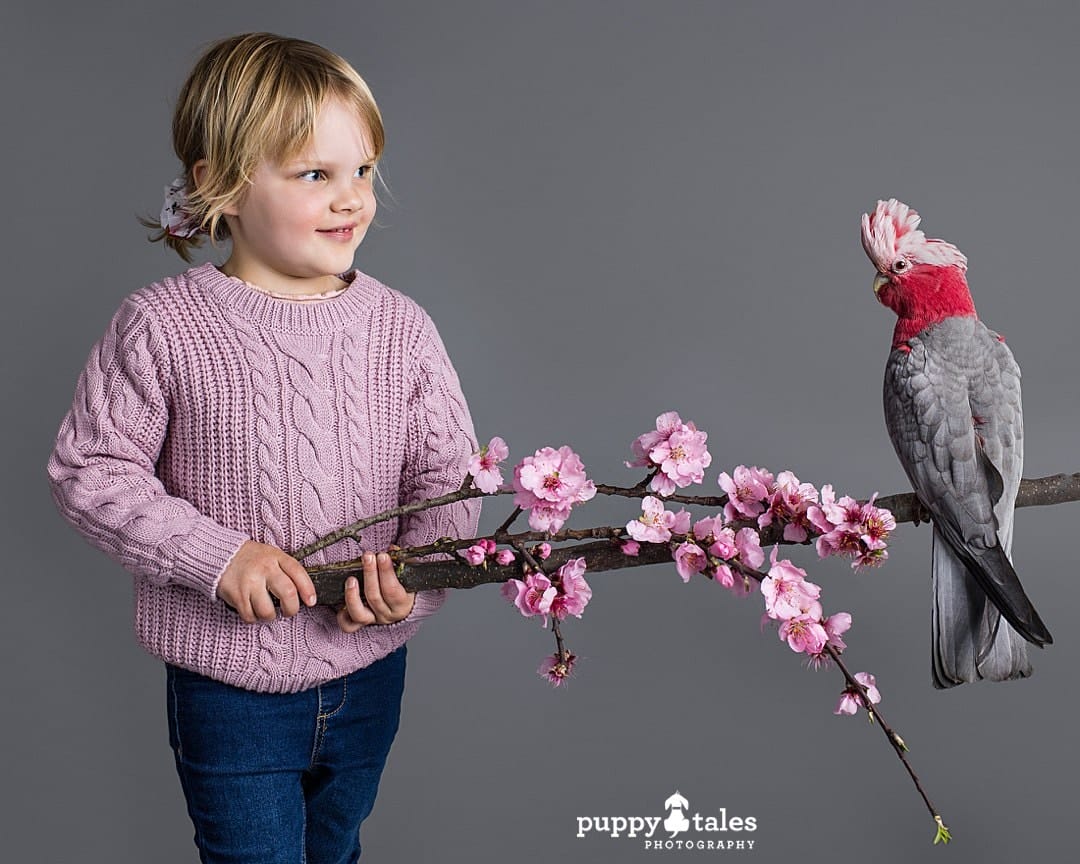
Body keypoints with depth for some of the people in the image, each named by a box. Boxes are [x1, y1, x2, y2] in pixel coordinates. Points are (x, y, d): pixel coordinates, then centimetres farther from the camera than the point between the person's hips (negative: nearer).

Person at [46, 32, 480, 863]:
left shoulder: (400, 326, -7)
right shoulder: (162, 325, -14)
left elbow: (450, 478, -3)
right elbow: (90, 470, -10)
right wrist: (218, 557, -20)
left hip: (367, 676, 4)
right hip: (227, 690, -3)